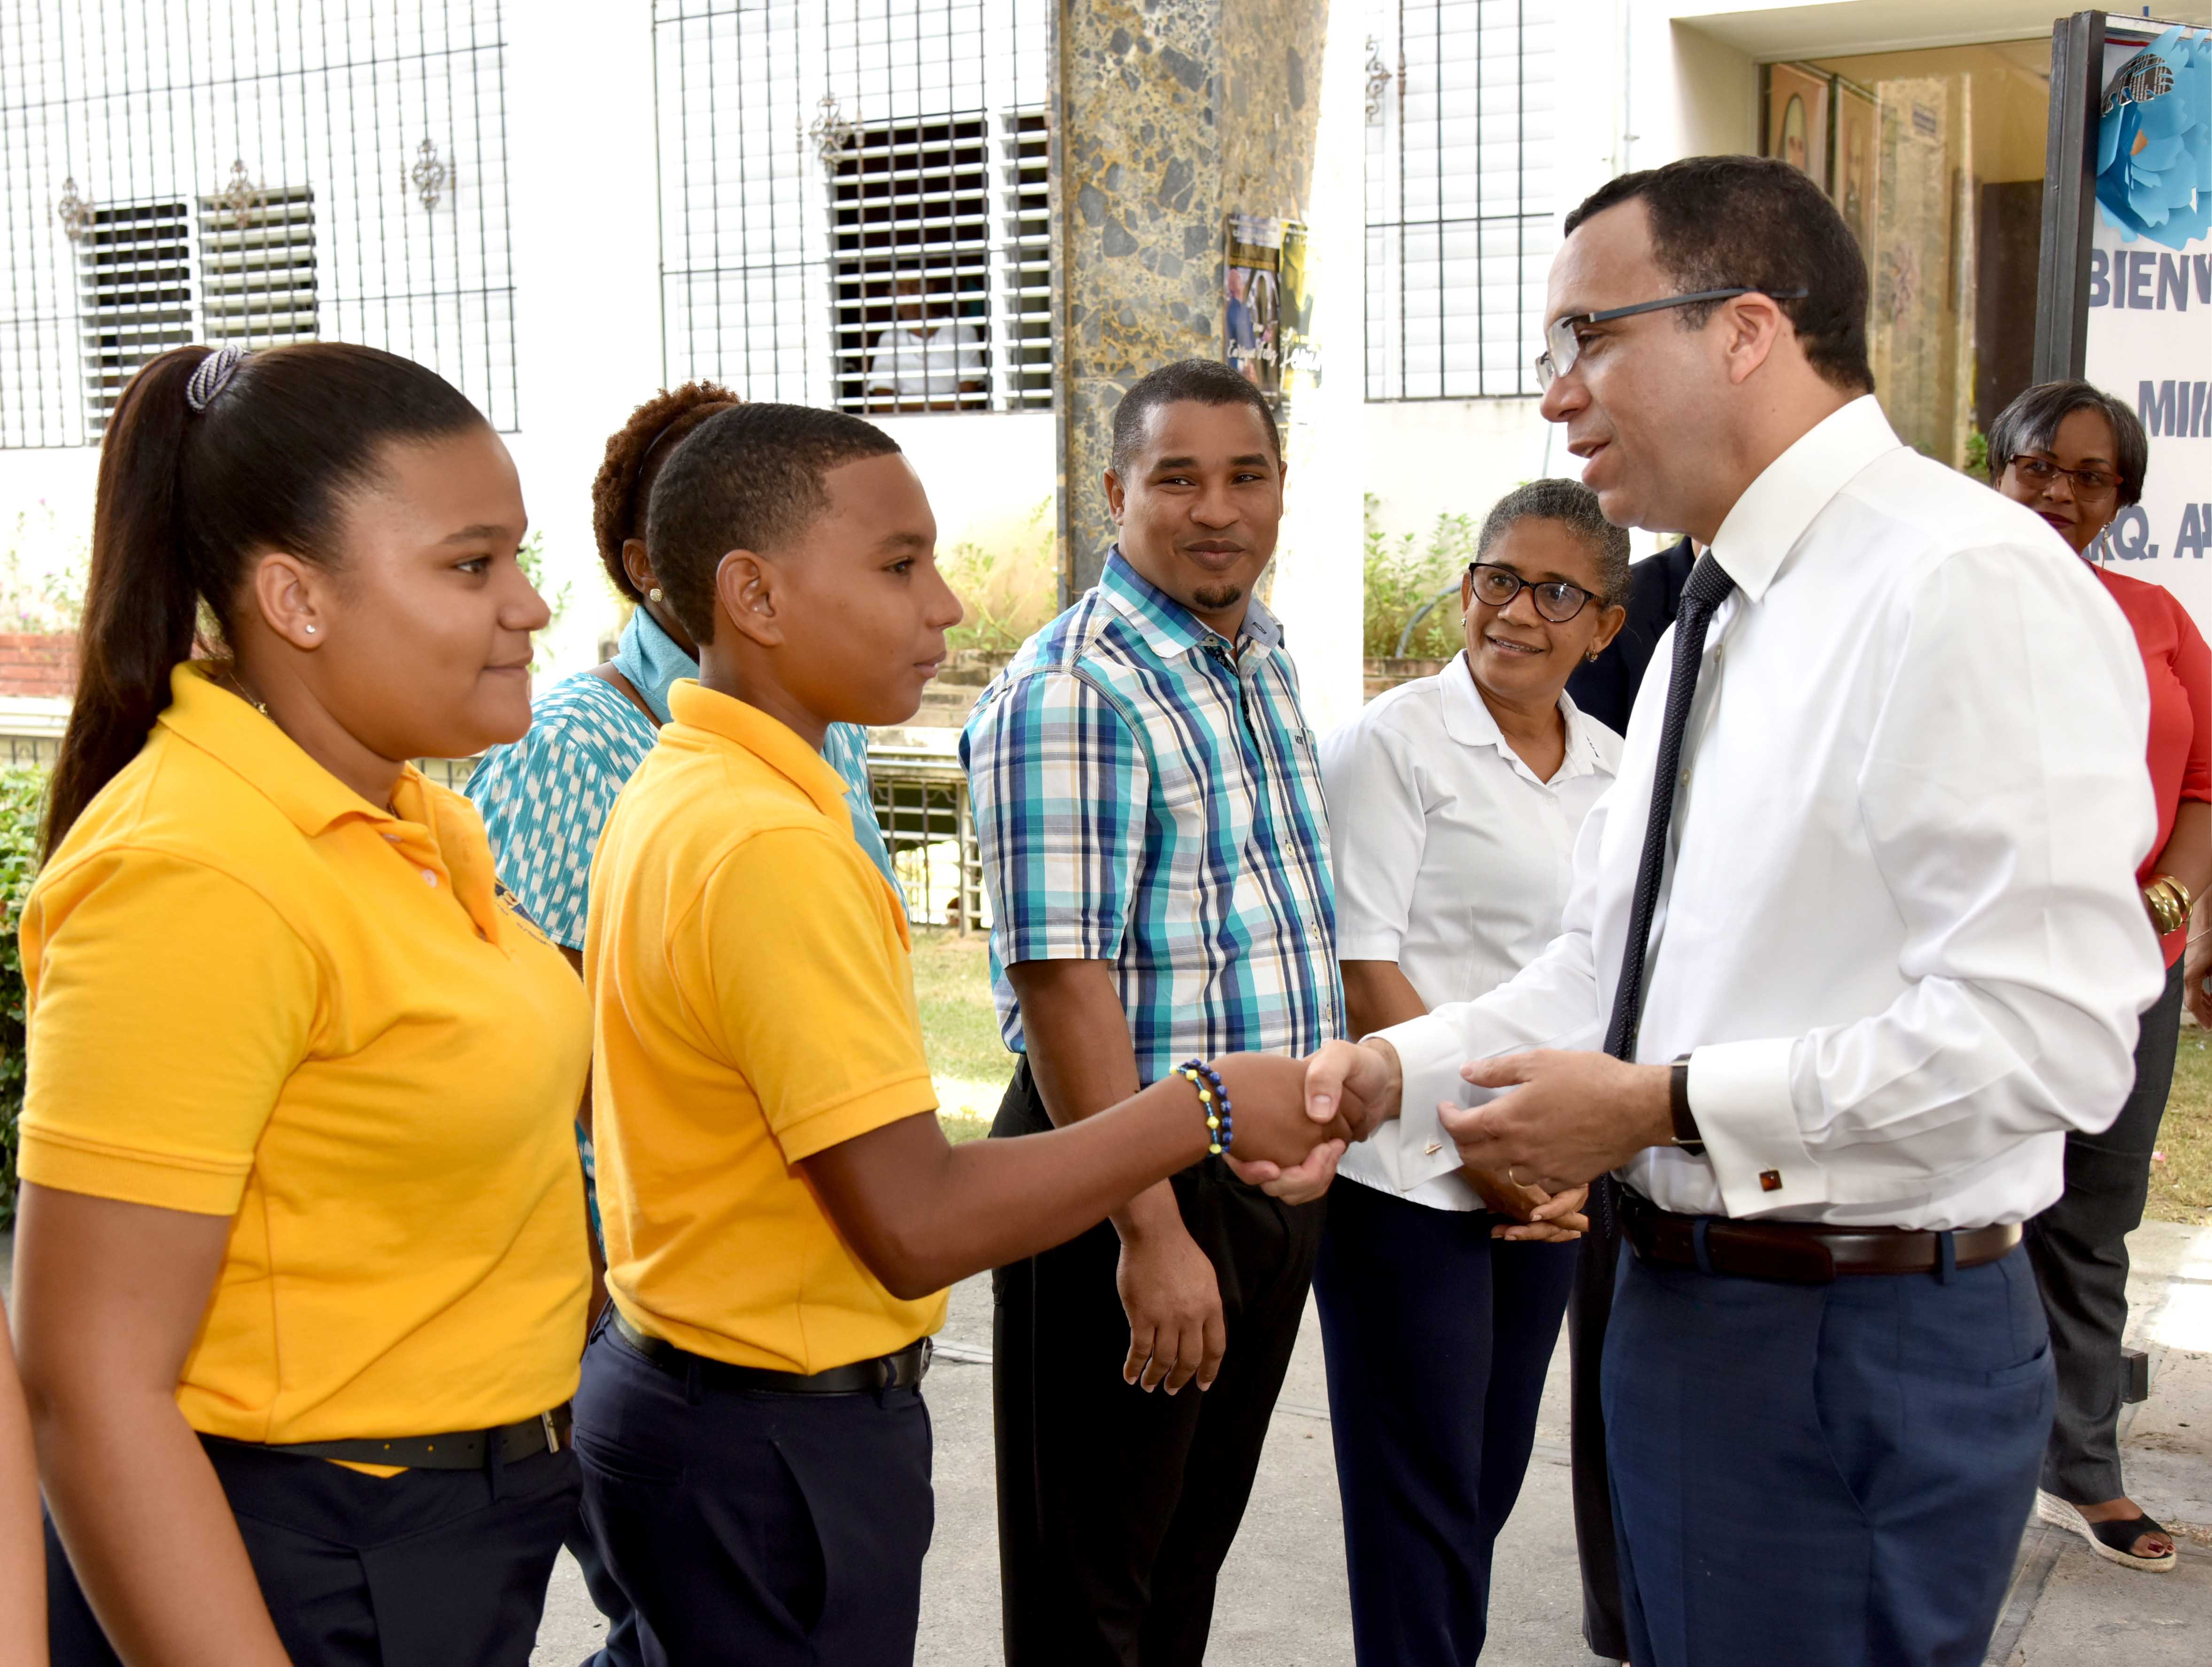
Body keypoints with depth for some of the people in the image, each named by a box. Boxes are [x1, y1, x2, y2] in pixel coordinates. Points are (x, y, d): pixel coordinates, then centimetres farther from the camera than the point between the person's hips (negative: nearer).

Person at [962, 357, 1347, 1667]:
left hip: (1278, 1171, 8)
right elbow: (1062, 981, -23)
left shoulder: (1264, 659, 10)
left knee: (1199, 1537, 21)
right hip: (1143, 1169, -8)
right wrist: (1152, 1232, -25)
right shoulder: (1072, 696, -18)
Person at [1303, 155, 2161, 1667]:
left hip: (1860, 1350, -9)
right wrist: (1399, 1072, 2)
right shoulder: (1720, 619, 13)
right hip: (1688, 1301, 9)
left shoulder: (1968, 584, -18)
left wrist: (1663, 1107, -20)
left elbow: (2044, 1032, -25)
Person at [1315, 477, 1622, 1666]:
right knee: (1421, 1488, 2)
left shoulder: (1612, 771, 10)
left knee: (1492, 1474, 15)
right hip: (1407, 1177, -6)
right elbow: (1364, 966, -12)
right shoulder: (1395, 742, -8)